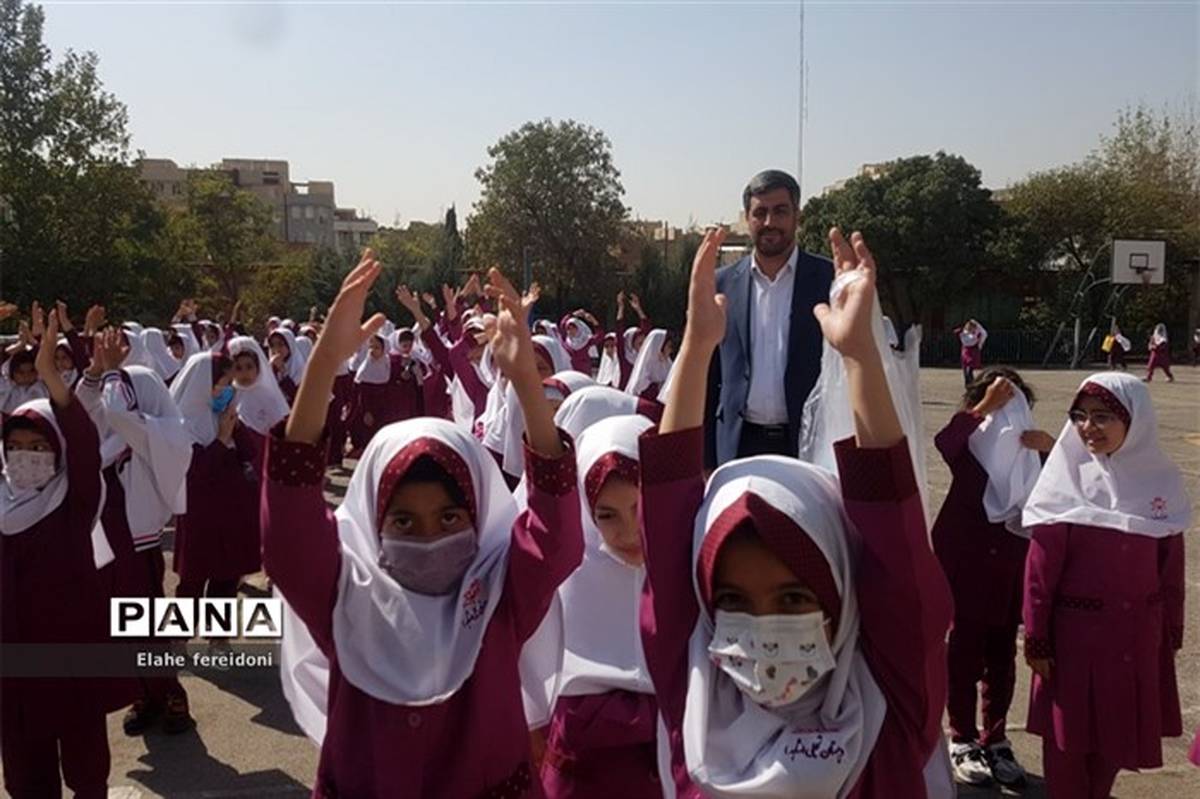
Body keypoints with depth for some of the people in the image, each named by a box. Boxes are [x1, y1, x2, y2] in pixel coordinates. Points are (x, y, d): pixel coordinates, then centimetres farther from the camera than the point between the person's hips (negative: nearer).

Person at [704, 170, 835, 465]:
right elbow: (708, 375, 10)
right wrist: (706, 457, 6)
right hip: (740, 444, 2)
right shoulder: (722, 284, 7)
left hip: (808, 443, -2)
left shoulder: (830, 280, 0)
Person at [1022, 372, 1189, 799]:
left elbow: (1171, 567, 5)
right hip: (1075, 632, -3)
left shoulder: (1160, 481, -2)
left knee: (1119, 733, 16)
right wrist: (1036, 638, -9)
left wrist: (1172, 633, 8)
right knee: (1067, 738, 9)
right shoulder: (1068, 481, -11)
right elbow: (1040, 569, -10)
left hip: (1136, 635, 3)